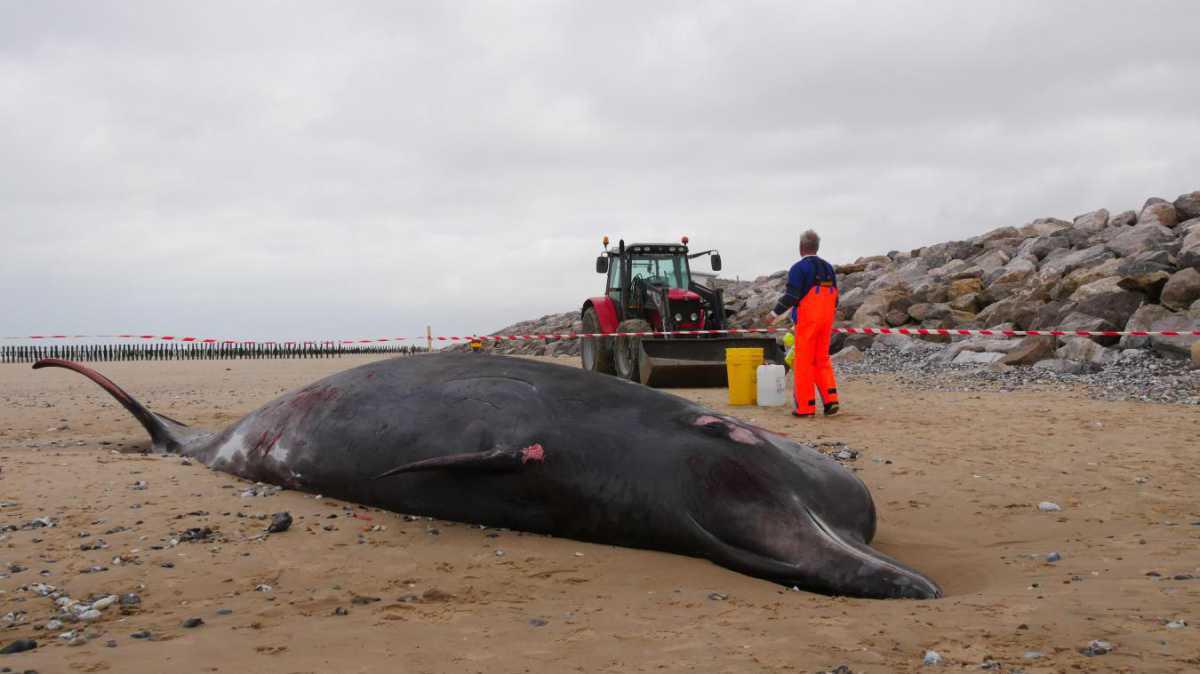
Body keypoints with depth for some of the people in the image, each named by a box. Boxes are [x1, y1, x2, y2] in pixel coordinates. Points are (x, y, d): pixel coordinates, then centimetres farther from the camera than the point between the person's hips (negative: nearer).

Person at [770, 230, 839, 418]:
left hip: (807, 322, -6)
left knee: (804, 361, -1)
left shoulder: (799, 268, -9)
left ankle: (806, 407, 0)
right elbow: (835, 298, 15)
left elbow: (791, 295, -16)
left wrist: (776, 313, -6)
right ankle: (830, 400, 4)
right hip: (826, 321, 6)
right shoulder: (828, 268, 13)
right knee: (822, 360, 14)